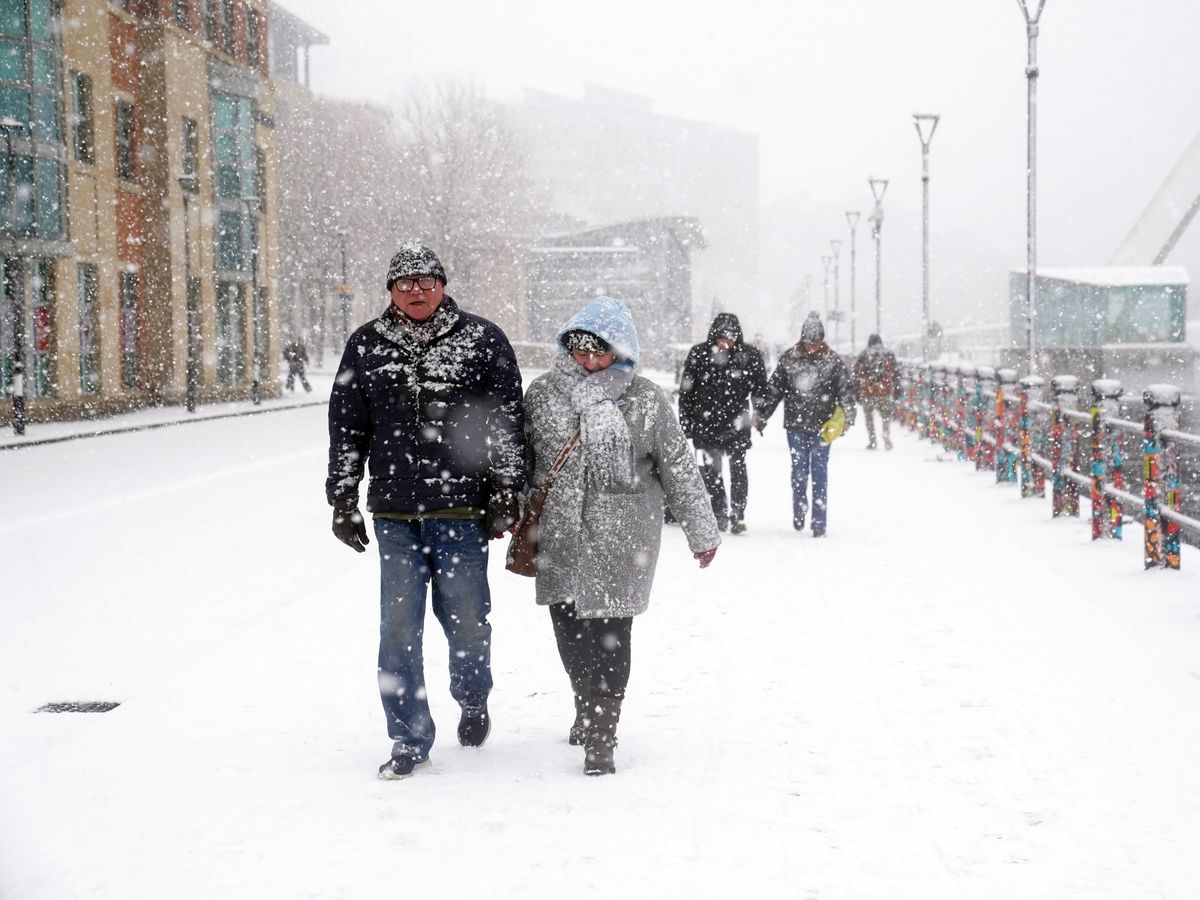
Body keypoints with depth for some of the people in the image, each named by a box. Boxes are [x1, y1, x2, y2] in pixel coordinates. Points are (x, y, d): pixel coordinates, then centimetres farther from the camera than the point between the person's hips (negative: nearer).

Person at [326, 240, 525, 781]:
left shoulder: (483, 342, 3)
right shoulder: (366, 347, 9)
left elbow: (507, 423, 3)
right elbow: (346, 428, 13)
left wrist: (505, 493, -3)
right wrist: (343, 499, 10)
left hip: (462, 511, -2)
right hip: (394, 513, 2)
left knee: (466, 620, 3)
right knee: (399, 627, -1)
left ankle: (473, 701, 34)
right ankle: (409, 740, 9)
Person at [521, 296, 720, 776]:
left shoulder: (645, 400, -2)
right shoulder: (542, 393, 6)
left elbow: (679, 467, 3)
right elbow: (521, 457, 17)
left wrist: (702, 532, 7)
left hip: (620, 539, -3)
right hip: (559, 539, 4)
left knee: (608, 632, -7)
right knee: (568, 627, 12)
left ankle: (600, 738, -2)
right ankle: (588, 709, 36)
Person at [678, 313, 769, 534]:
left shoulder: (749, 355, 0)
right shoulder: (699, 354, 0)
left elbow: (760, 389, 11)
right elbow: (686, 391, 7)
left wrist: (755, 412, -1)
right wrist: (685, 421, 6)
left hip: (736, 423, -1)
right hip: (705, 422, 1)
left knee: (738, 468, -1)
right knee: (710, 470, 3)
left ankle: (738, 515, 4)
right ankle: (719, 514, 12)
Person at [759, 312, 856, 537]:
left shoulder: (833, 361, -1)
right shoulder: (789, 359, 3)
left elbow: (847, 390, 0)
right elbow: (773, 389, 9)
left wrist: (846, 419, -10)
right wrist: (761, 416, 8)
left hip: (823, 426, -1)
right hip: (796, 424, 1)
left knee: (819, 472, 0)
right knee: (798, 470, 5)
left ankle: (819, 523, 2)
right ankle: (799, 513, 22)